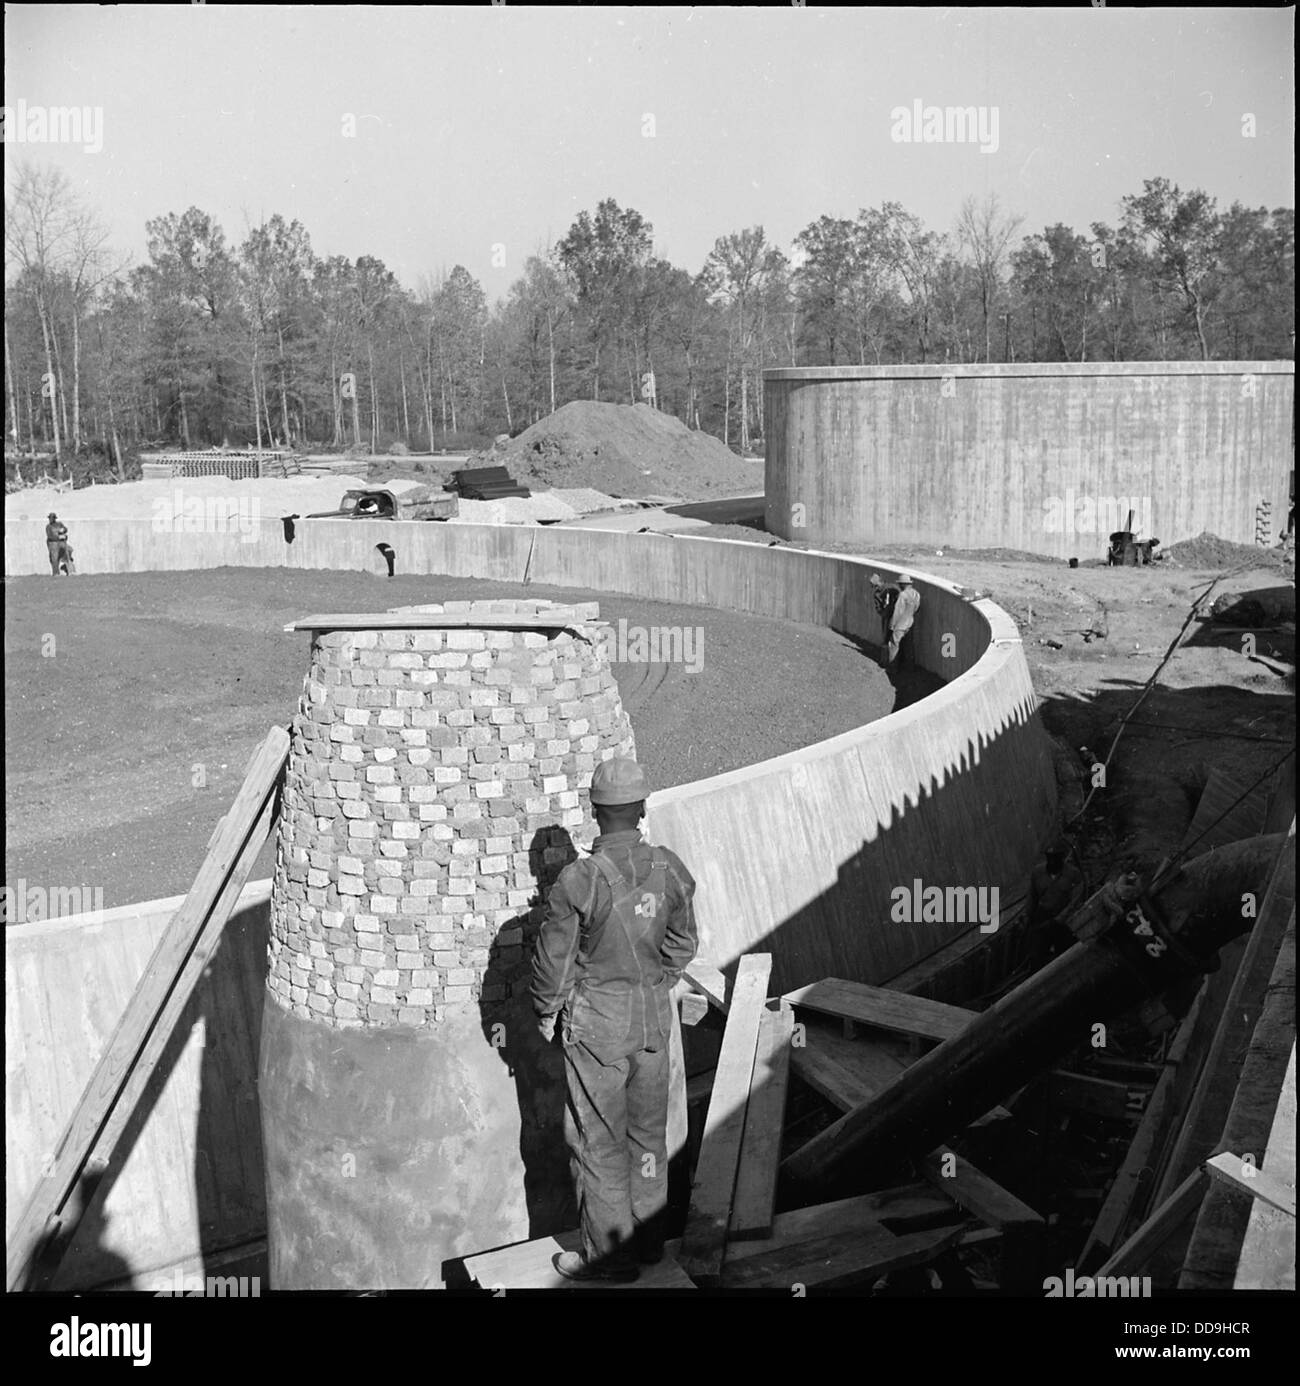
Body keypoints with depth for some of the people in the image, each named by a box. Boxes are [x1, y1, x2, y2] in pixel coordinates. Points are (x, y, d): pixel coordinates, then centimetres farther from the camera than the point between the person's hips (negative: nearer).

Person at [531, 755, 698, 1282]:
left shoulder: (579, 879, -21)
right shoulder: (670, 869, -6)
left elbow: (554, 958, -12)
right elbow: (682, 944, 8)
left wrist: (546, 1012, 6)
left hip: (597, 1022, -5)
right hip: (654, 1017, 5)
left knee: (598, 1139, 8)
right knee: (647, 1132, 18)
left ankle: (610, 1254, 17)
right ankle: (648, 1238, 32)